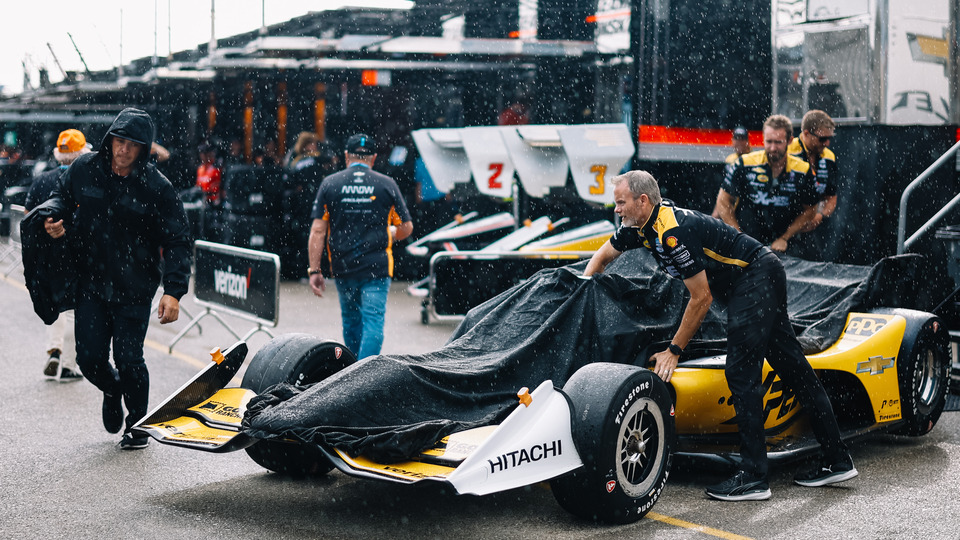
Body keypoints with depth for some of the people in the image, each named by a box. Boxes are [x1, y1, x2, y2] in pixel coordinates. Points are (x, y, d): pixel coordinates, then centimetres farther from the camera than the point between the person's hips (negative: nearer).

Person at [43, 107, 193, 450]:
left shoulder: (157, 187, -10)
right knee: (90, 357, 0)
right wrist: (56, 221, -6)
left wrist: (174, 291, -18)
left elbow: (177, 241, -7)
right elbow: (61, 198, 18)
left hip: (134, 289, -3)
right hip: (90, 283, 3)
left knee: (128, 360, -5)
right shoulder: (84, 170, -1)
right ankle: (113, 390, 37)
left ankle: (138, 424, 21)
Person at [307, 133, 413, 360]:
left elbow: (317, 231, -3)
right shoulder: (386, 184, 0)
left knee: (351, 320, 20)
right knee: (373, 322, -4)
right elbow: (406, 228, 3)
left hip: (342, 267, 2)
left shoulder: (330, 183, 1)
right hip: (377, 267, -2)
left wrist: (314, 270, -1)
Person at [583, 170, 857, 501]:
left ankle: (753, 477, -11)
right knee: (792, 366, 10)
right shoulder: (639, 226, 3)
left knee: (741, 372, -13)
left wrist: (674, 351, -12)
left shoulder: (674, 232, -24)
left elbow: (702, 298, -20)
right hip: (764, 278, 10)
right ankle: (836, 461, 15)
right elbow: (600, 258, 19)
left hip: (755, 278, -10)